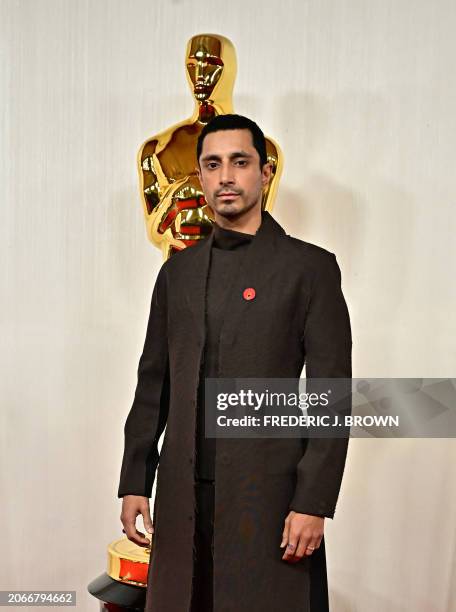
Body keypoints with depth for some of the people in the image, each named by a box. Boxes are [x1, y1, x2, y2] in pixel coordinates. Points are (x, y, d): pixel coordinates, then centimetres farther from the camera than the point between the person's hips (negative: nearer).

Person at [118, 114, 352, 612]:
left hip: (270, 492, -4)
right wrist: (134, 482, 8)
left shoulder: (309, 267, -3)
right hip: (183, 493, 4)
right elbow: (153, 384, 11)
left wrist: (313, 503, -11)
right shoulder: (177, 271, 10)